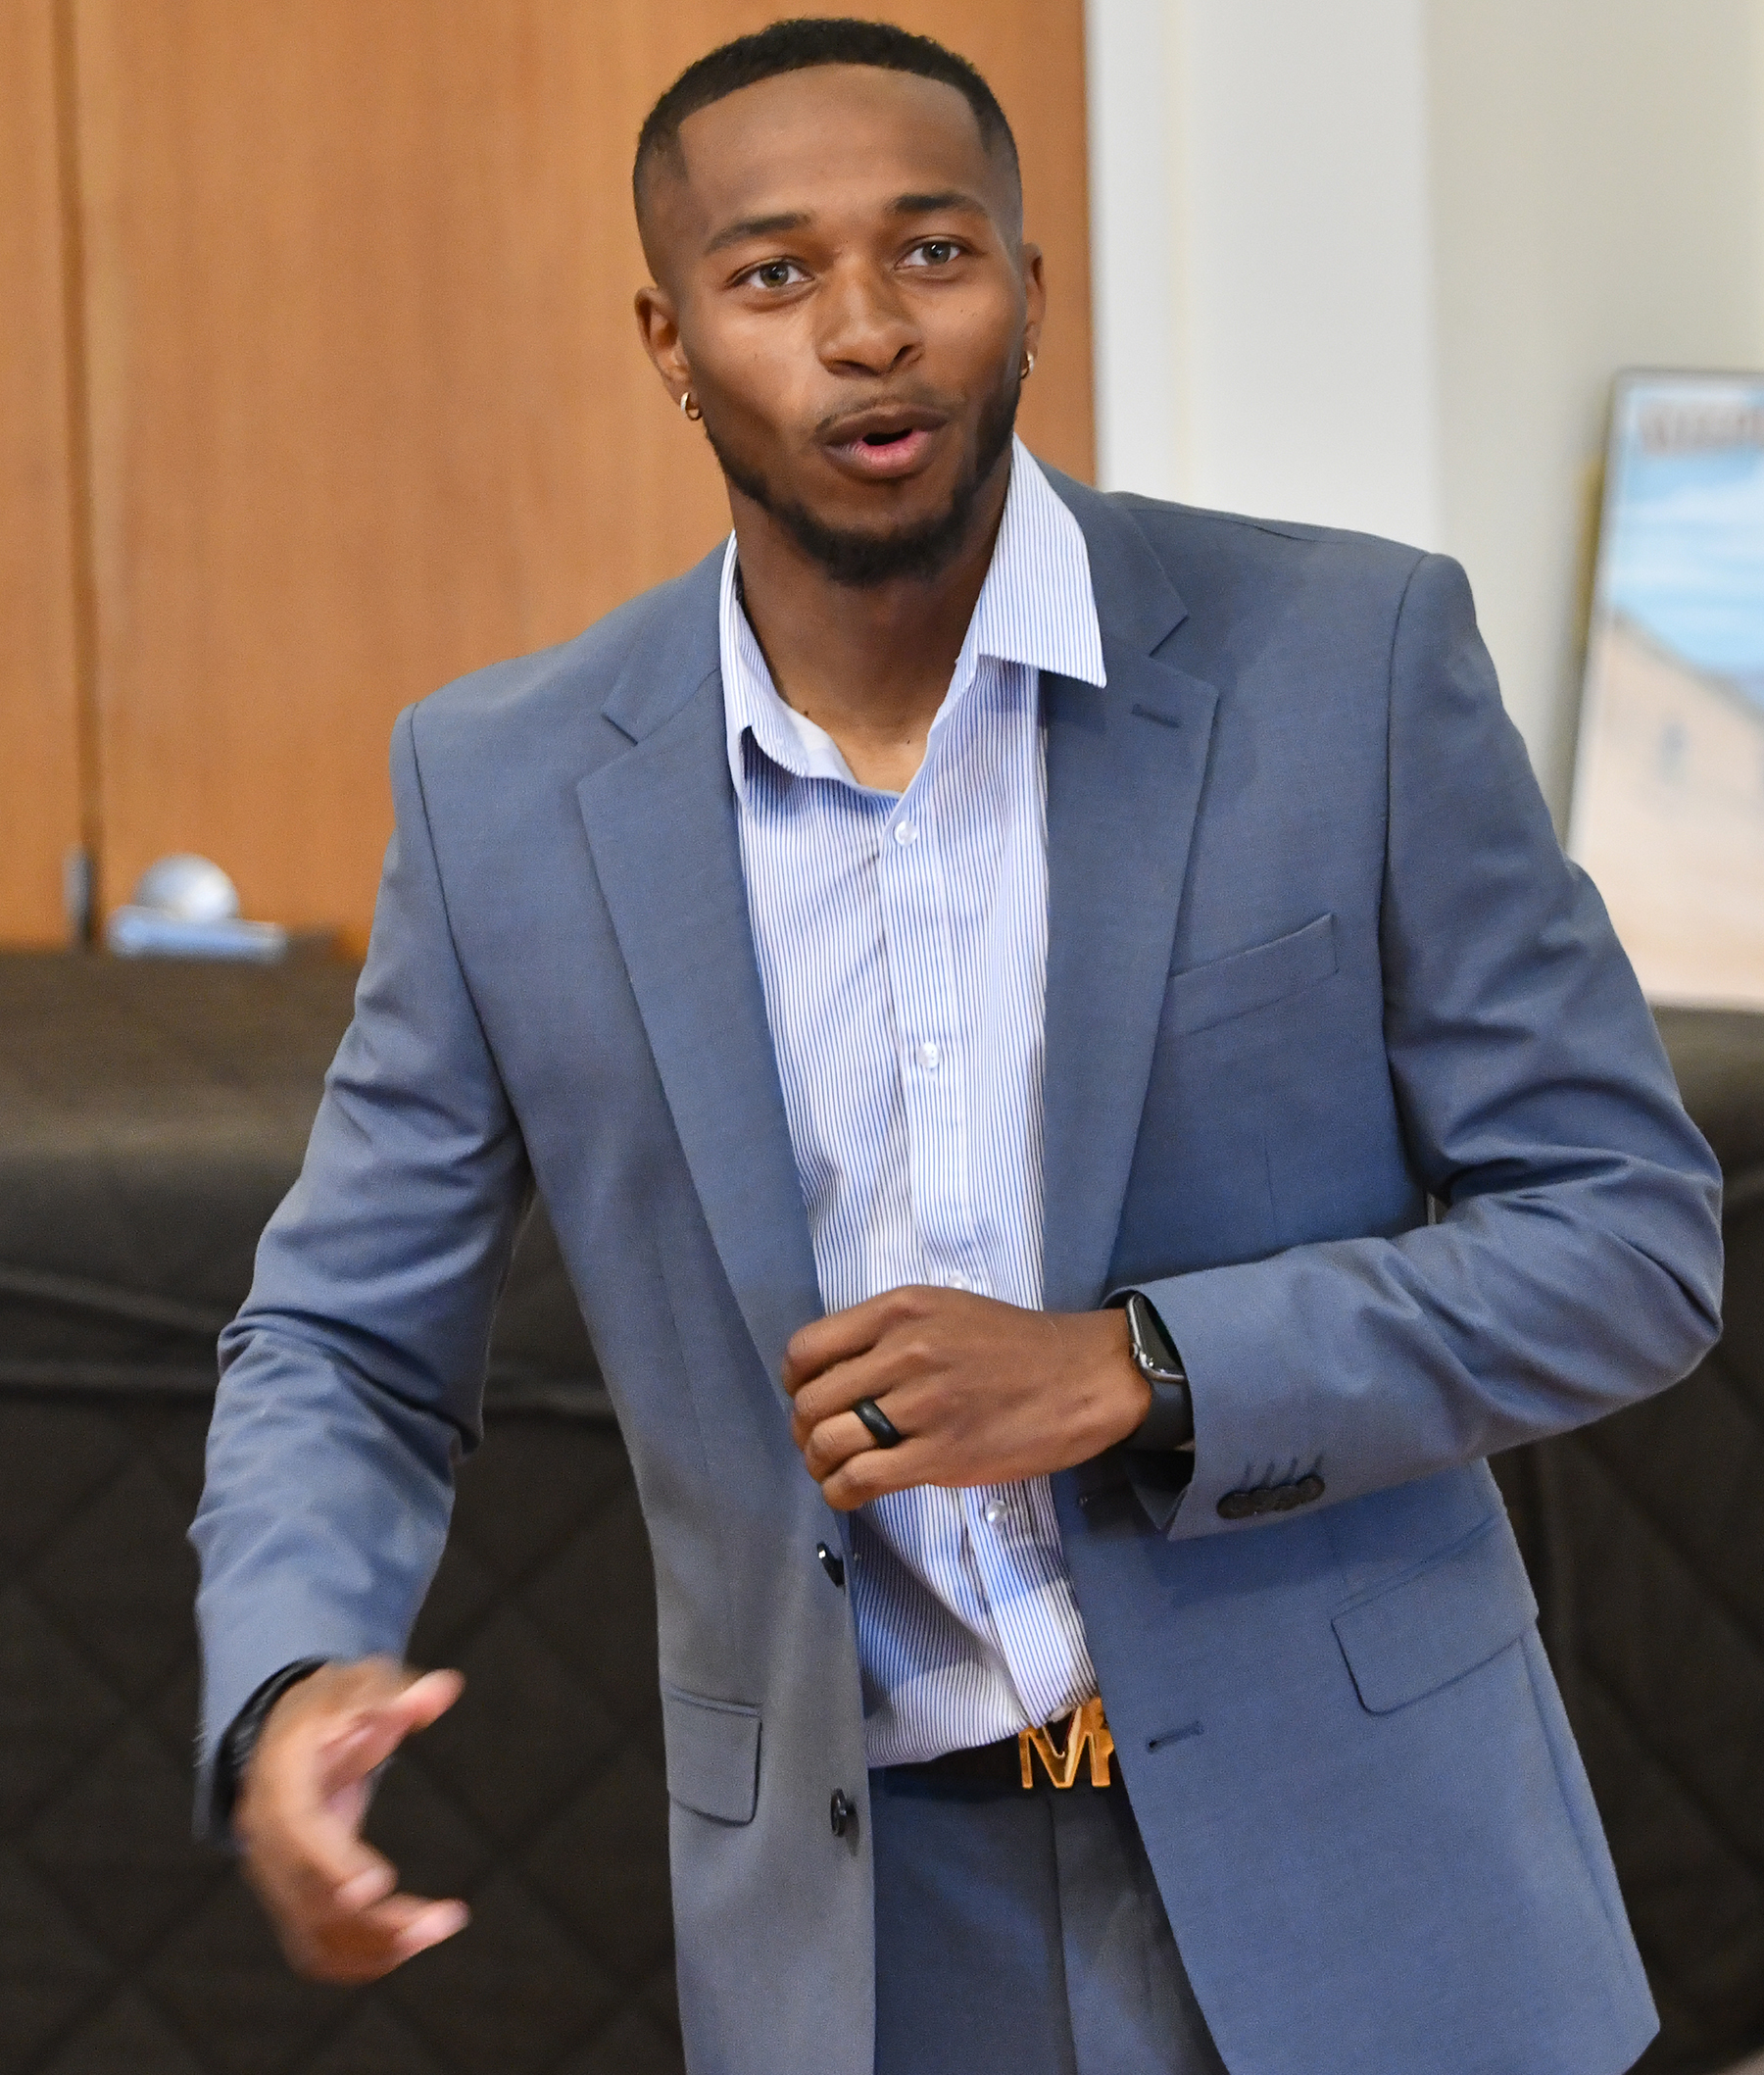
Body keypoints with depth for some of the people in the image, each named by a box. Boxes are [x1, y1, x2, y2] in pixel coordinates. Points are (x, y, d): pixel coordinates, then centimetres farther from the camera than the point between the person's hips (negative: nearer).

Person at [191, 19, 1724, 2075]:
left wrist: (1123, 1373, -19)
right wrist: (291, 1690, -17)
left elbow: (1628, 1235, -6)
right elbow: (343, 1352, 5)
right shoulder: (509, 791, -2)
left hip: (1345, 1891, -1)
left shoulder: (1342, 660, -8)